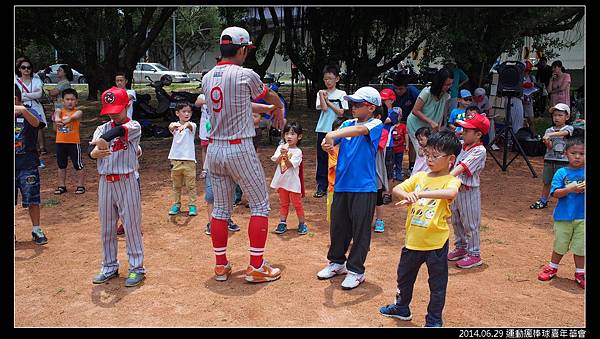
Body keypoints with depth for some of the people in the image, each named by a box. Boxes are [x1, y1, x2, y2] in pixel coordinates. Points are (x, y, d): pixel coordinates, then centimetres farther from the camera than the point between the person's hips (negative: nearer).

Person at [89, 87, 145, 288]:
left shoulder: (134, 126, -6)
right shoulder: (102, 128, 7)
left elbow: (120, 130, -29)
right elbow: (91, 151, -10)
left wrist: (103, 140, -48)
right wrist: (94, 152, -35)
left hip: (126, 182, -5)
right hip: (105, 182, 5)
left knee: (131, 226, 1)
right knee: (106, 228, 13)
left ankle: (136, 268, 12)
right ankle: (109, 267, 27)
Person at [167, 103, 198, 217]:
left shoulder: (192, 125, -2)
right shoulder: (174, 125, 2)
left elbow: (189, 125, -27)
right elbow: (170, 127, -22)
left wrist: (184, 126, -51)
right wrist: (173, 126, -48)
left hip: (189, 159, -2)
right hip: (176, 159, 2)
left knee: (191, 185, 3)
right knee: (176, 185, 12)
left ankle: (192, 205, 12)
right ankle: (176, 205, 23)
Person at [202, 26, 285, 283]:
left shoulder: (207, 78, 8)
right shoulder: (245, 75, -9)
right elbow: (270, 95, 10)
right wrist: (279, 108, 33)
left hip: (214, 149, 7)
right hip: (240, 150, -6)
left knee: (220, 208, 14)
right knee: (260, 205, 6)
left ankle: (221, 265, 21)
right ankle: (256, 267, 8)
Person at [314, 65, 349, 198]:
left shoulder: (341, 94, 4)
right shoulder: (321, 93, 6)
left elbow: (341, 112, -6)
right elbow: (324, 108, -9)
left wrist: (328, 102, -5)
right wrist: (322, 96, -10)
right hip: (322, 130, 2)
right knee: (322, 158, 4)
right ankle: (321, 186, 10)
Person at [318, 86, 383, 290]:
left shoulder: (375, 125, -6)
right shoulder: (347, 124, 10)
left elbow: (360, 130, -27)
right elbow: (331, 140, 0)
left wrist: (333, 135, -41)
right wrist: (327, 143, -25)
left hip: (364, 188, -5)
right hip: (341, 185, 5)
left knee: (360, 230, 5)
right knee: (338, 227, 15)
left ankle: (356, 270, 19)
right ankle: (337, 262, 35)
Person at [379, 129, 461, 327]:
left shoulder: (451, 180, -11)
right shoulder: (420, 177, 5)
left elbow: (451, 193, -35)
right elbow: (396, 189, -2)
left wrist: (420, 193, -41)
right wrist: (406, 195, -25)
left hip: (436, 243, -6)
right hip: (413, 239, 6)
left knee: (437, 284, 9)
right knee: (404, 276, 23)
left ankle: (434, 320, 28)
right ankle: (402, 308, 46)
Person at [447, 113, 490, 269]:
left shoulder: (479, 151, -20)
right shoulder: (462, 146, 5)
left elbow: (462, 167, -32)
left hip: (469, 191, -8)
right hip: (456, 188, 9)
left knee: (470, 224, 3)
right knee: (456, 221, 20)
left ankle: (474, 254, 17)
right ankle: (460, 247, 38)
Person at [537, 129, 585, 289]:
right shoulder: (561, 173, -5)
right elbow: (555, 193, -12)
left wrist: (584, 188, -22)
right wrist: (570, 189, -26)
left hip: (582, 217, 1)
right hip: (563, 217, -1)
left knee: (580, 246, 10)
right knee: (560, 244, 13)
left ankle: (580, 273, 27)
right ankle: (552, 267, 33)